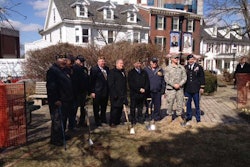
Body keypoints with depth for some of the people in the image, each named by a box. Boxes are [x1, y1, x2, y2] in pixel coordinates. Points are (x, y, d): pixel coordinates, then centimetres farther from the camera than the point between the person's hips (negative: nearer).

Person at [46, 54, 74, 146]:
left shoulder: (63, 71, 17)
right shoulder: (53, 70, -13)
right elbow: (51, 86, -22)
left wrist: (70, 98, 20)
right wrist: (55, 100, -24)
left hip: (65, 100, 10)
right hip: (58, 101, -10)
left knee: (64, 119, 18)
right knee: (57, 120, -3)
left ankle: (61, 135, 31)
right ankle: (55, 139, 9)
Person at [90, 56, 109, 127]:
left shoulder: (107, 69, 9)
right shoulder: (94, 69, -7)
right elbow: (92, 81, -9)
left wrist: (109, 90, 9)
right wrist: (92, 92, -13)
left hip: (106, 92, 6)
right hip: (97, 92, -5)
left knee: (104, 107, 16)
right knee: (96, 108, 5)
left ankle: (103, 119, 31)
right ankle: (97, 121, 17)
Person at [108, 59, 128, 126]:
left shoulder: (123, 72, 18)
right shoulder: (112, 72, -7)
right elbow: (111, 84, -13)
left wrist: (125, 93, 18)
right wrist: (114, 94, -19)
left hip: (122, 95, 8)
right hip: (115, 95, -8)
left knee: (120, 108, 10)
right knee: (115, 108, -5)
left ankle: (117, 121, 21)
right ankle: (112, 123, 5)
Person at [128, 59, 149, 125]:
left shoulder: (144, 72, 14)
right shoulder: (131, 73, 1)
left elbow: (147, 82, 11)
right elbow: (131, 84, -8)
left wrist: (145, 89, -6)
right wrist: (139, 89, -13)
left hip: (143, 93, 3)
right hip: (134, 93, -3)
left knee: (140, 107, 9)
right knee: (133, 107, 4)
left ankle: (140, 119, 20)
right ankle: (133, 120, 13)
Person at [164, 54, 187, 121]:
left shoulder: (182, 67, 10)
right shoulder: (168, 68, 1)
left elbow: (184, 77, 6)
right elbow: (166, 78, -5)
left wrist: (180, 84, -9)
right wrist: (174, 85, -13)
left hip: (180, 88, 3)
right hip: (170, 88, -3)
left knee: (180, 102, 5)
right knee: (170, 103, 1)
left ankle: (179, 115, 17)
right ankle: (170, 114, 16)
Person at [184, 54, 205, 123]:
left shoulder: (199, 67, 1)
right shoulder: (185, 68, 4)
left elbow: (202, 77, 2)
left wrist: (202, 87, -3)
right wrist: (182, 87, 8)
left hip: (196, 89, -2)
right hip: (187, 89, 2)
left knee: (197, 104, 6)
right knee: (188, 104, 11)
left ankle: (198, 118, 17)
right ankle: (189, 116, 25)